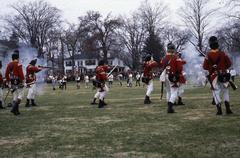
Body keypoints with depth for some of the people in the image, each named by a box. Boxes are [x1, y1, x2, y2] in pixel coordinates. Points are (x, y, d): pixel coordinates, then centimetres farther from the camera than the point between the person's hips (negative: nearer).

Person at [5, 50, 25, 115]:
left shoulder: (9, 64, 7)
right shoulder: (19, 65, -13)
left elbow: (6, 74, 10)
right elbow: (21, 74, -19)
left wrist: (8, 81, 20)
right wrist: (23, 80, -8)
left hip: (12, 83, 7)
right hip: (18, 82, -7)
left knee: (15, 96, 13)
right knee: (20, 95, -1)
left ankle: (16, 110, 14)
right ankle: (14, 108, -16)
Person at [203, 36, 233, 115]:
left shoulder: (208, 55, -9)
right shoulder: (223, 54, -7)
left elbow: (205, 67, -5)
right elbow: (229, 63, -1)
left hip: (213, 76, -1)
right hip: (224, 75, 1)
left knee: (216, 92, 5)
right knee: (225, 91, 13)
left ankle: (219, 110, -1)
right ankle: (228, 109, 11)